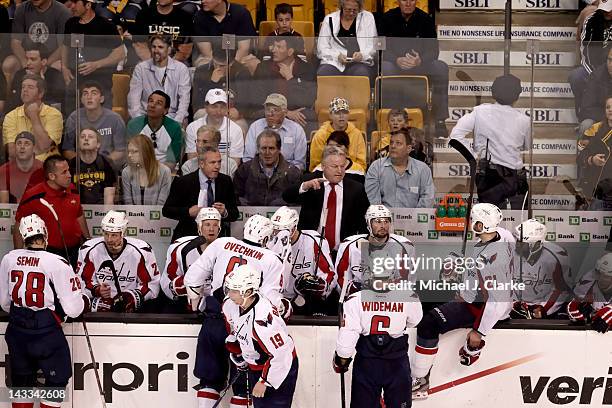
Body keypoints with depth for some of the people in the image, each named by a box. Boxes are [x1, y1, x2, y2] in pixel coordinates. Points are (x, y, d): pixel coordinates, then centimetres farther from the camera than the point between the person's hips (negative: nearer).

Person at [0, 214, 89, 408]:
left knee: (22, 379, 19)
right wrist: (85, 301, 9)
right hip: (47, 332, -5)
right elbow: (73, 310, -13)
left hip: (17, 332, 5)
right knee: (57, 378, 13)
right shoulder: (57, 263, -15)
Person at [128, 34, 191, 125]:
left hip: (172, 116, 0)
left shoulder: (181, 69, 4)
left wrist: (177, 121, -19)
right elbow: (133, 96, -1)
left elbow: (184, 98, -3)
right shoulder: (140, 68, 5)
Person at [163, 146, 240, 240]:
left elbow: (235, 214, 11)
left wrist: (224, 213, -12)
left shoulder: (226, 181, 8)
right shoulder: (183, 182, -1)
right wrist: (188, 212, -16)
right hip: (188, 235, -2)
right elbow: (166, 210, 0)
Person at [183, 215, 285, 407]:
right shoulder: (271, 260, -2)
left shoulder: (221, 244, 6)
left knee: (210, 377, 14)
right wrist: (286, 307, 9)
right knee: (242, 383, 9)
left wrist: (197, 302, 20)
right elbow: (271, 298, -11)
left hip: (213, 322, 3)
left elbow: (193, 275, 5)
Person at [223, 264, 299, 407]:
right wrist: (239, 359, 19)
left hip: (281, 367, -9)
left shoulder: (262, 318, -35)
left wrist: (264, 382, -22)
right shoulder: (231, 306, -10)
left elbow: (281, 354, -31)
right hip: (255, 367, 9)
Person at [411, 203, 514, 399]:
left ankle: (419, 382, -9)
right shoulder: (502, 234, -8)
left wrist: (478, 333, -27)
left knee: (428, 324, -18)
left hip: (479, 307, -10)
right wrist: (458, 267, 20)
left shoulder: (487, 258, -34)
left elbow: (496, 301, -34)